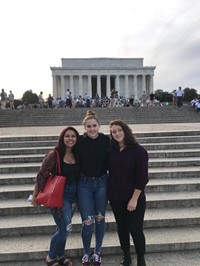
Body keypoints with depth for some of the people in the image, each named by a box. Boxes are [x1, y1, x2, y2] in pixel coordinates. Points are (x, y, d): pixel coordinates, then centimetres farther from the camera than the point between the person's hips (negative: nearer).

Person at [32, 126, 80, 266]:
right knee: (65, 229, -2)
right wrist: (35, 195, -9)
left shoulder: (77, 155, 1)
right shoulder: (54, 154, -16)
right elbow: (41, 175, -13)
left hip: (73, 193, 5)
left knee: (63, 228, 19)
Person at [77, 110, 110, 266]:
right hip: (84, 184, -1)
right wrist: (76, 180, -3)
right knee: (87, 222, 1)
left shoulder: (106, 140, -7)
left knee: (100, 219, 13)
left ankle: (97, 252, 34)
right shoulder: (80, 141, -9)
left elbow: (110, 161, -1)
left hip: (101, 183, 1)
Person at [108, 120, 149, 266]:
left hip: (134, 198, -4)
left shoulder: (138, 150, -12)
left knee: (135, 229, 1)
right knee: (122, 227, 15)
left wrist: (134, 198, -15)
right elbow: (110, 171, 7)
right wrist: (109, 192, -1)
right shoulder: (111, 150, 0)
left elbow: (142, 177, -13)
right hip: (115, 197, 4)